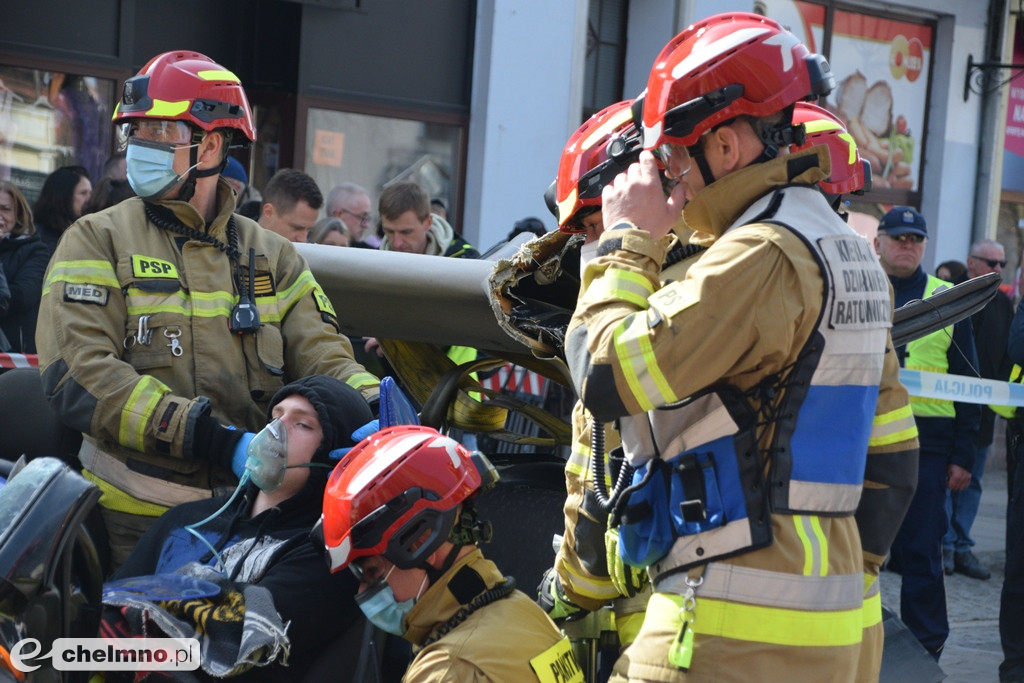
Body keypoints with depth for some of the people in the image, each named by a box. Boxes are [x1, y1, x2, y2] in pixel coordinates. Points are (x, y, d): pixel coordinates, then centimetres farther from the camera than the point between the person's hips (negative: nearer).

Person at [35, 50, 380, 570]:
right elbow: (78, 375, -12)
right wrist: (215, 440, -23)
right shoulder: (97, 242, 1)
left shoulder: (272, 258, 13)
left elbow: (321, 356, 5)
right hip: (136, 523, -2)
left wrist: (376, 411, -20)